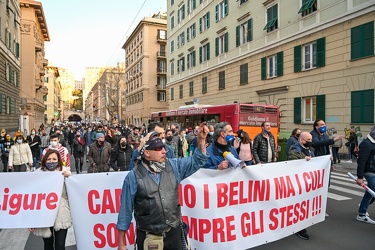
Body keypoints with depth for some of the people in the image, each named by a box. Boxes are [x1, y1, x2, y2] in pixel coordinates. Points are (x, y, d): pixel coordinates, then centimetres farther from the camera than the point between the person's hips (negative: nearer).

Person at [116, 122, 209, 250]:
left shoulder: (173, 166, 1)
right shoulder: (134, 176, -10)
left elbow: (196, 161, 7)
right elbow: (125, 210, -5)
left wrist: (201, 139, -9)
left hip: (174, 233, 3)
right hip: (148, 237, -3)